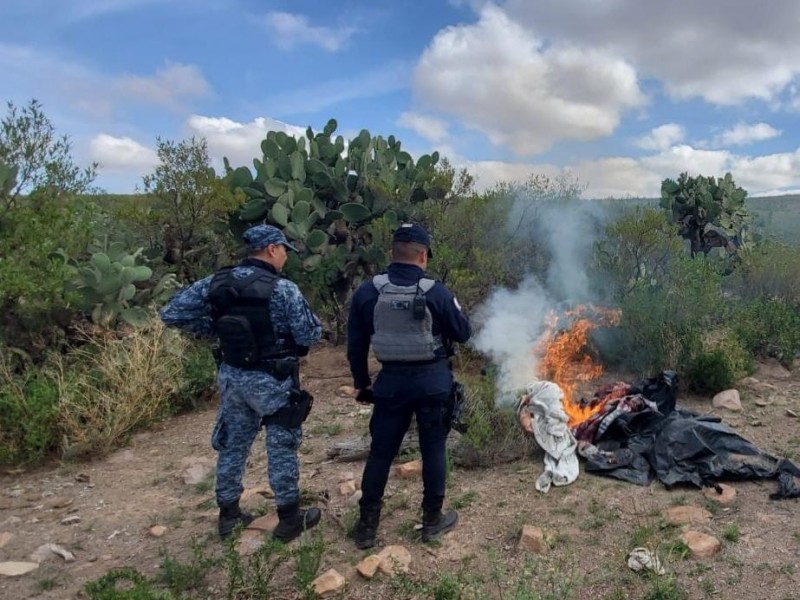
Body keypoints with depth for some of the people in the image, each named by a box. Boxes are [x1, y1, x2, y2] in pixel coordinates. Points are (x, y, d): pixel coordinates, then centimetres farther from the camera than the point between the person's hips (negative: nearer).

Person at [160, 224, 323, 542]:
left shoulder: (216, 282, -1)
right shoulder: (283, 289, -19)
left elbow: (171, 314, 1)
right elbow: (310, 336, -14)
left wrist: (213, 329, 6)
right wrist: (312, 320, 7)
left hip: (231, 376, 6)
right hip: (271, 381, -5)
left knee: (231, 445, 18)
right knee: (281, 448, 9)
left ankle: (228, 514, 31)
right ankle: (289, 518, 21)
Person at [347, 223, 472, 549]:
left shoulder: (367, 292, -5)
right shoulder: (436, 292, -12)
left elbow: (356, 343, 2)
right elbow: (463, 333, 1)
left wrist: (361, 382, 14)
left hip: (391, 380, 2)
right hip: (433, 381, -2)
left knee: (381, 451, 12)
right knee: (433, 450, 13)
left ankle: (367, 526, 21)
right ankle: (432, 520, 25)